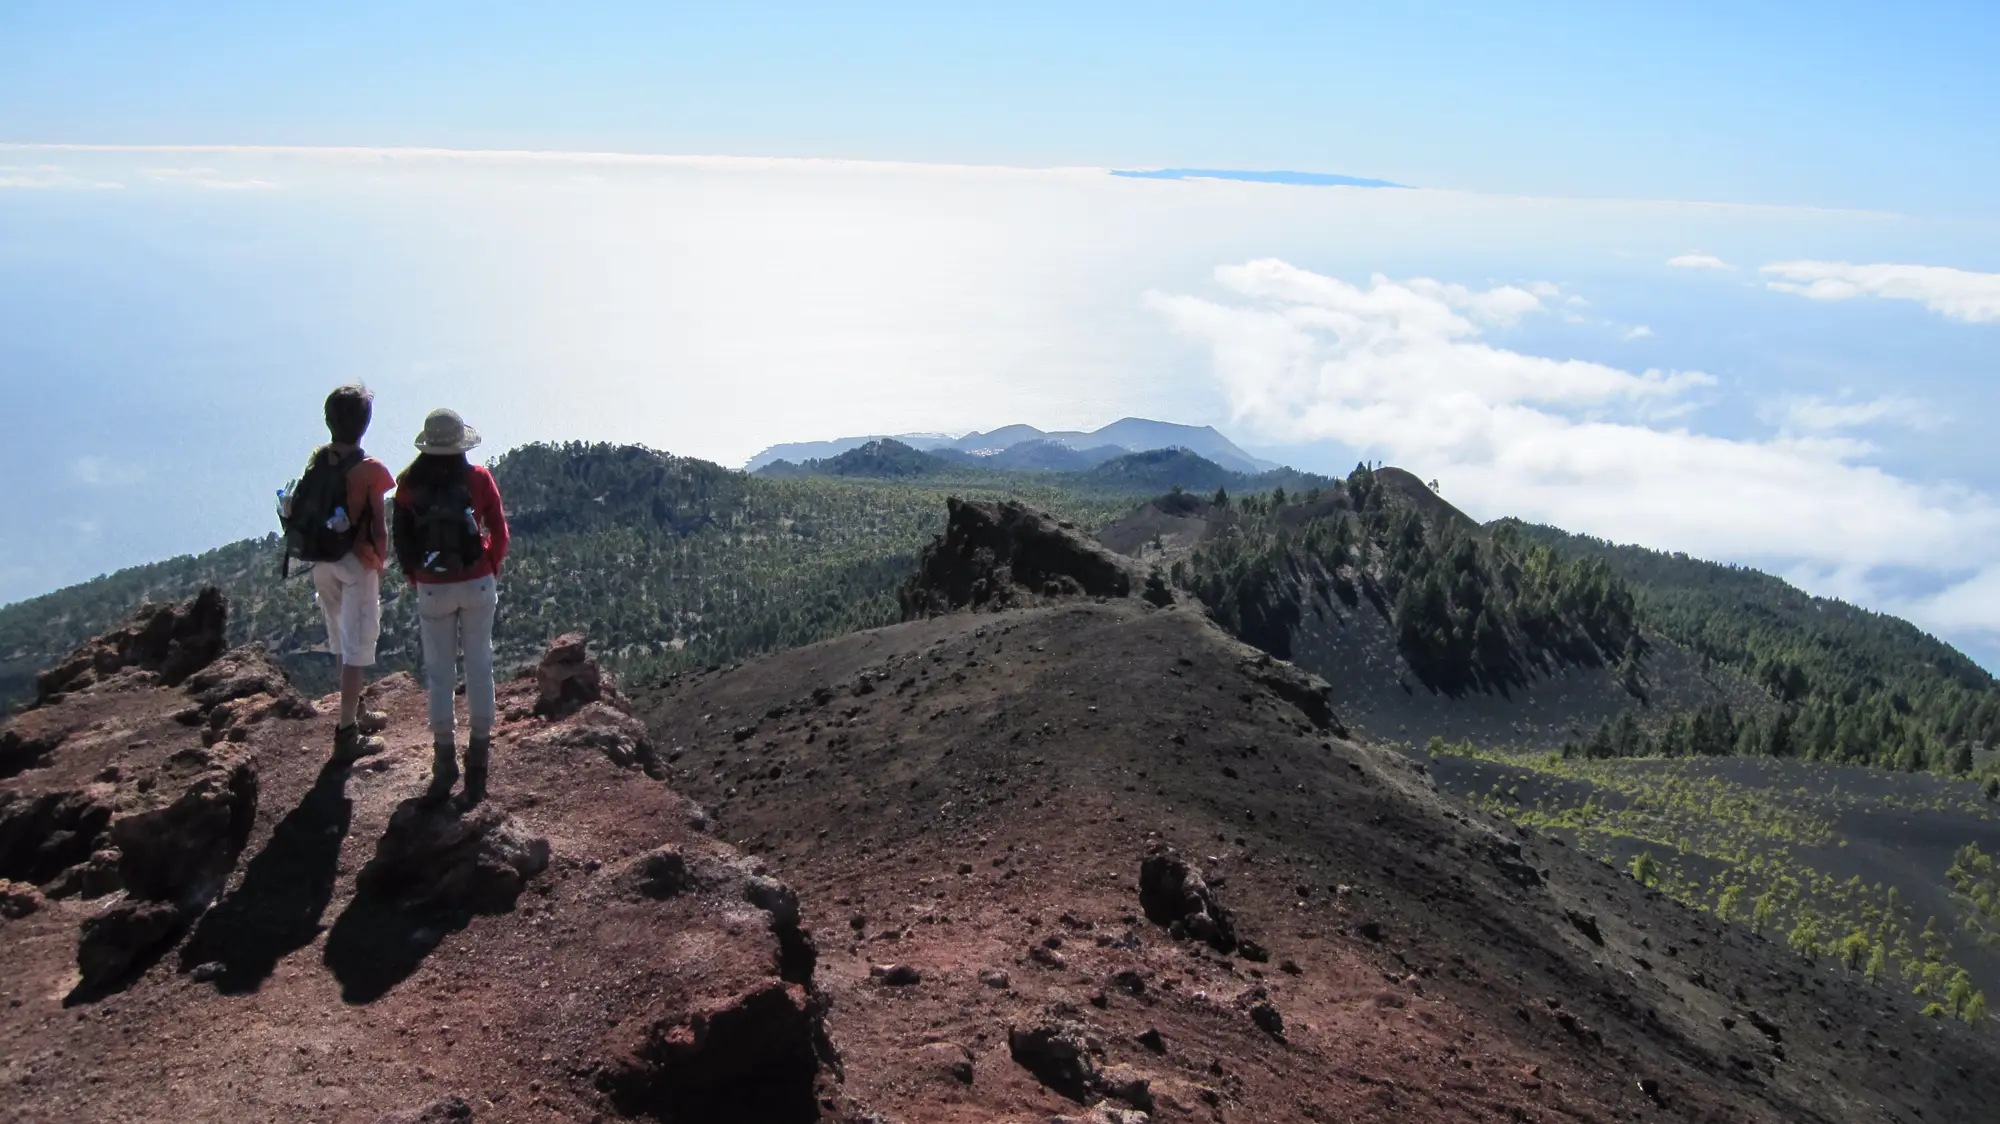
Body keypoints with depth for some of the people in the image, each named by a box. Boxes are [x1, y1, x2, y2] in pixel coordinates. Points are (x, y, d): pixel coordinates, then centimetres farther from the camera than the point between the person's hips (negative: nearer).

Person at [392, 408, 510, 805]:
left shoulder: (409, 485, -6)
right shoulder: (479, 479, -7)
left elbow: (401, 542, -1)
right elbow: (499, 532, -1)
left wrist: (416, 580, 14)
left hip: (432, 590, 0)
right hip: (478, 585, 0)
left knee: (439, 673, 9)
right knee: (479, 668, 9)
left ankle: (445, 763, 11)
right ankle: (479, 757, 13)